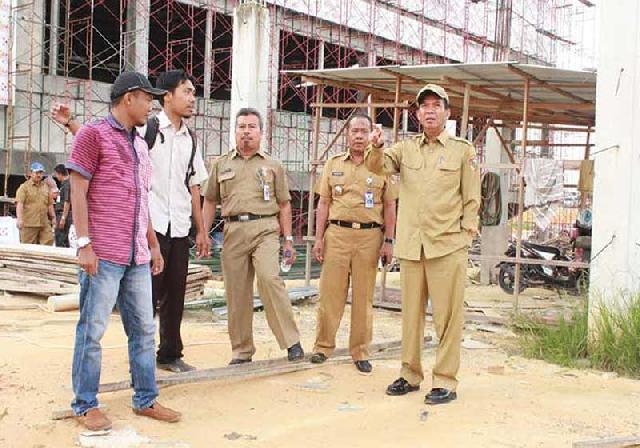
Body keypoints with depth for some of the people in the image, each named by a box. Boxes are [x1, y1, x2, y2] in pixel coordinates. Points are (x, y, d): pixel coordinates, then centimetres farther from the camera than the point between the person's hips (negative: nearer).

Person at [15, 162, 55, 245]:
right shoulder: (24, 187, 2)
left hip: (44, 223, 5)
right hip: (29, 223, -5)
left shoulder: (46, 187, 18)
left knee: (49, 241, -6)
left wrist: (53, 217, 17)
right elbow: (19, 204, -9)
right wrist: (19, 219, -20)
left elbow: (50, 205, 23)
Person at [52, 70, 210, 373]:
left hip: (180, 230, 5)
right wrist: (70, 123, -27)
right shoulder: (145, 130, -3)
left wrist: (201, 231, 15)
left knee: (175, 294, 10)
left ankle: (170, 354, 22)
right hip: (151, 226, -5)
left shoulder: (190, 140, 13)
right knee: (148, 293, 0)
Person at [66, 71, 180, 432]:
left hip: (138, 256, 8)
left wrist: (154, 245, 20)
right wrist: (84, 244, -15)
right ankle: (86, 405, 9)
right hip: (103, 254, -8)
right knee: (93, 330, -1)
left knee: (144, 330, 9)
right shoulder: (94, 134, -3)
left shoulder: (140, 145, 20)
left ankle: (146, 399, 18)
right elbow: (78, 191, -8)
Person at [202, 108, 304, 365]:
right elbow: (210, 201, 18)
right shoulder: (222, 165, 15)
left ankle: (291, 341, -15)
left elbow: (284, 205, 11)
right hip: (233, 231, 2)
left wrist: (288, 240, 5)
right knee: (236, 292, 3)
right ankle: (241, 350, 14)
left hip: (265, 229, -2)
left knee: (269, 278, -23)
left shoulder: (272, 166, 12)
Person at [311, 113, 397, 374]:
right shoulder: (333, 165, 11)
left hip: (370, 236, -1)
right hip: (337, 233, 1)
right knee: (330, 292, 1)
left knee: (364, 297, 4)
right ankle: (323, 346, 13)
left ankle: (360, 352, 13)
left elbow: (389, 206, 6)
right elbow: (324, 203, 11)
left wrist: (389, 241, -1)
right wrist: (318, 238, 4)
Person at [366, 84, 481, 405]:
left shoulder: (463, 150, 5)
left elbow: (471, 198, 4)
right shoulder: (406, 148, 14)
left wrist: (466, 233, -3)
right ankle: (410, 375, 22)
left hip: (447, 245, -3)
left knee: (447, 315, -2)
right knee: (411, 313, 11)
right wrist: (376, 148, -24)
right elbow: (378, 166, -3)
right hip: (410, 245, 4)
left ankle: (445, 381, 5)